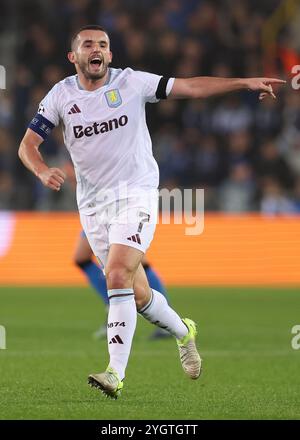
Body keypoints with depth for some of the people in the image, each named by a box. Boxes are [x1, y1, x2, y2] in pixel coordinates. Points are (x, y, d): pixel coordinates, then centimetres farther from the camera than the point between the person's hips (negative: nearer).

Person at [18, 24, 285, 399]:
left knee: (118, 276, -22)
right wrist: (43, 171, -20)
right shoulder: (61, 95, 1)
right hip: (93, 206, 3)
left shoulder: (131, 82, -3)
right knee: (137, 295, 7)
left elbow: (190, 87, 0)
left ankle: (116, 375, -24)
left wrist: (246, 83, -7)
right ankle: (182, 332, 37)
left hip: (136, 195, -3)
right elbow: (27, 145, 2)